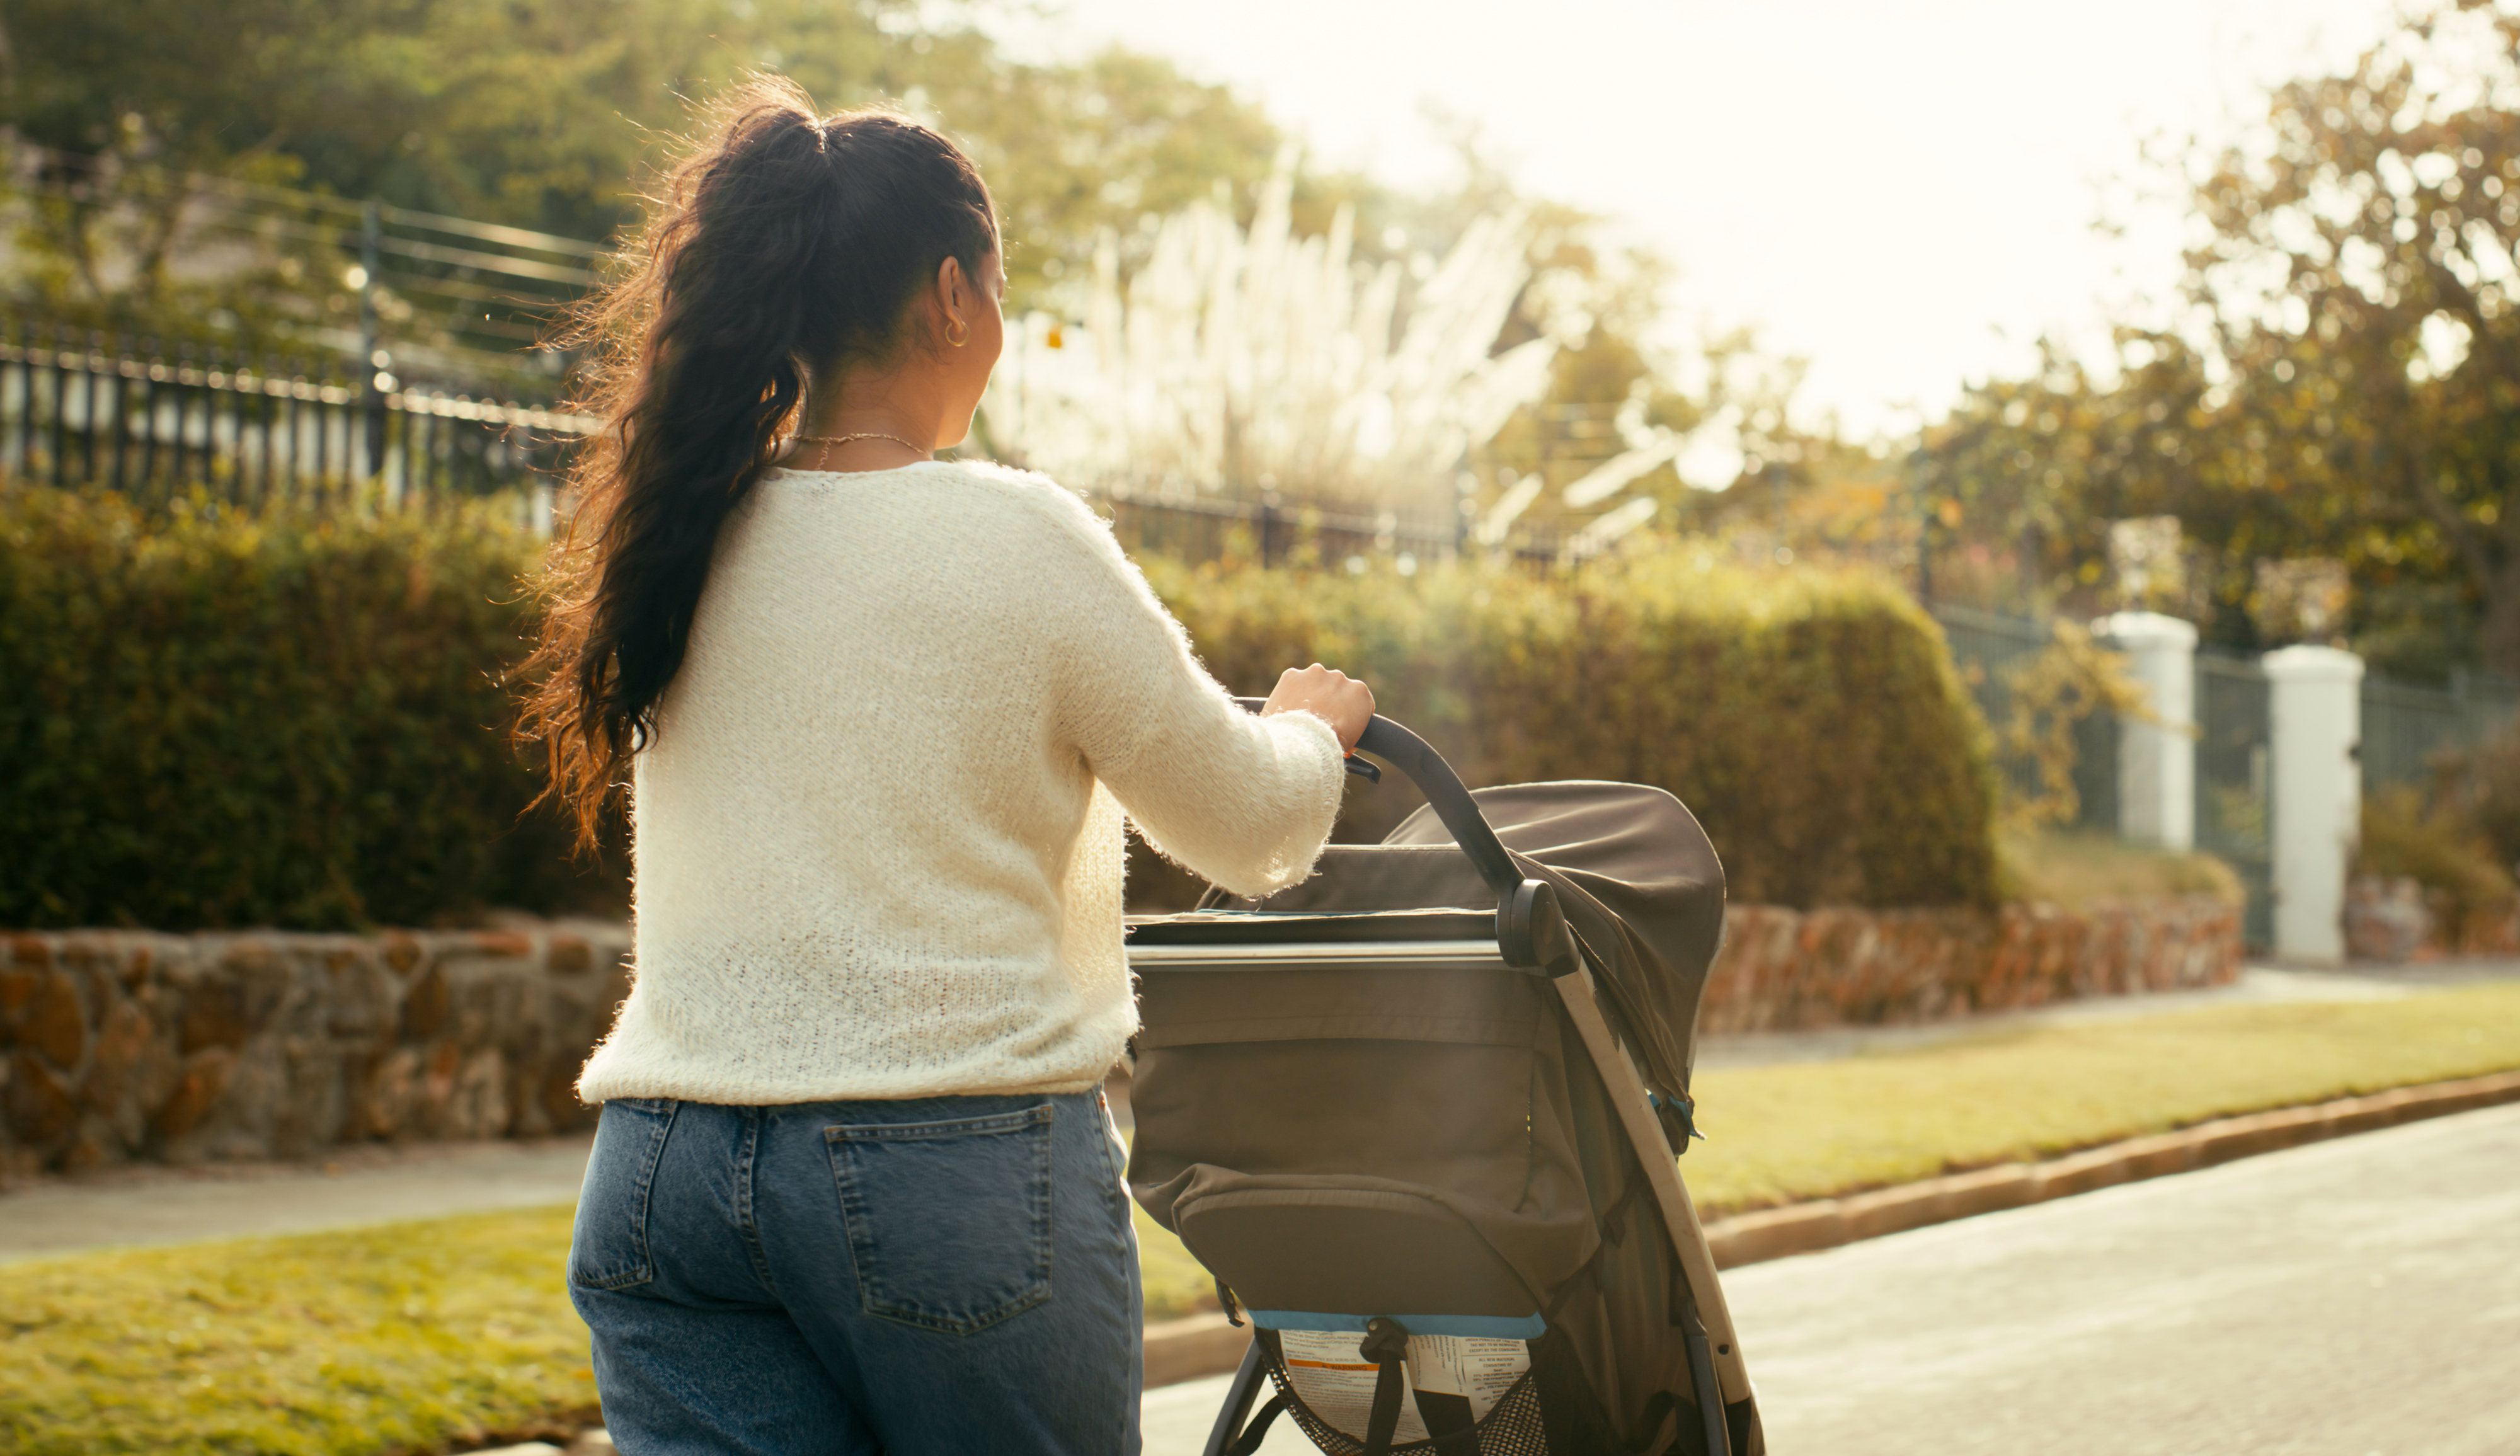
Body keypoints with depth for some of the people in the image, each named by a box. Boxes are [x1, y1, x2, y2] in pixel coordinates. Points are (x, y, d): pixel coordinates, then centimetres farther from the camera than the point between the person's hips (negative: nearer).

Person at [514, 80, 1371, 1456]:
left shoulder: (682, 541, 7)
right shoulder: (1016, 539, -8)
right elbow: (1249, 832, 3)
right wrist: (1312, 724, 26)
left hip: (663, 1172, 5)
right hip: (958, 1167, -4)